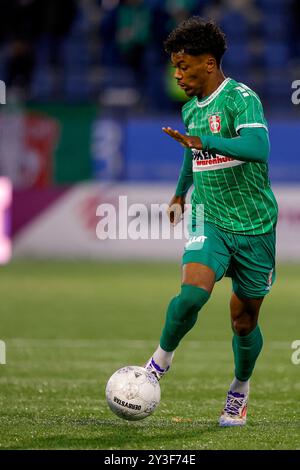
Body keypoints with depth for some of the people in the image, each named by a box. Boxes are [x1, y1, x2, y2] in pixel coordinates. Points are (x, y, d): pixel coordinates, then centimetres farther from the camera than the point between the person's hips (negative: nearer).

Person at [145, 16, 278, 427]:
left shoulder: (241, 98, -14)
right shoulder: (191, 109, 9)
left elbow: (258, 147, -32)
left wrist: (203, 141, -40)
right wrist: (180, 192, 45)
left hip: (254, 225, -4)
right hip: (209, 220, 4)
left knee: (244, 320, 7)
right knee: (192, 294, -23)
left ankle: (240, 390, 31)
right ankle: (162, 359, -2)